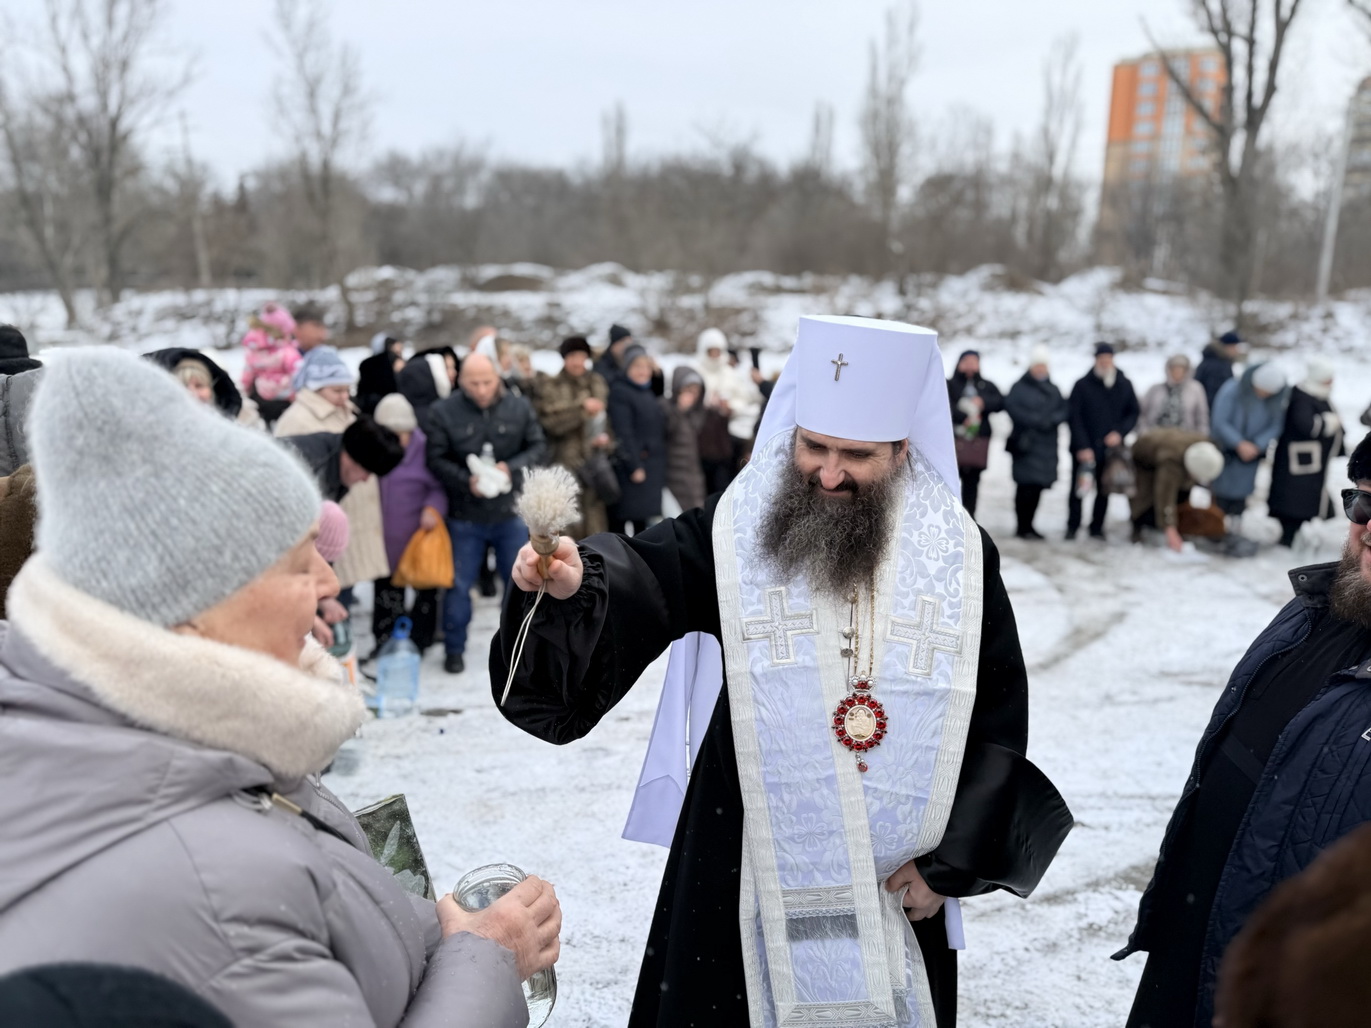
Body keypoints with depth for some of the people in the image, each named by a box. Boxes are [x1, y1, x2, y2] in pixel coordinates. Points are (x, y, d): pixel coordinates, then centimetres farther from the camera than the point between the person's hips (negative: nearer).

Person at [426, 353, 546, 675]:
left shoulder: (520, 408, -3)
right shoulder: (443, 412, -8)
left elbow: (539, 447, -2)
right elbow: (436, 460, -8)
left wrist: (512, 468, -19)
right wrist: (466, 481, -22)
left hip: (512, 512, 1)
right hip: (464, 516, -1)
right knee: (459, 585, 9)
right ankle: (454, 649, 26)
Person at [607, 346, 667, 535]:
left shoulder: (648, 394, 19)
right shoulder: (619, 392, -9)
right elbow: (624, 433, -16)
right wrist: (634, 466, -19)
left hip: (653, 469, 9)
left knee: (642, 526, 13)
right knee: (619, 522, -5)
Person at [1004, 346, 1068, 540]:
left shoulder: (1053, 389, 18)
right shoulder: (1020, 387, 2)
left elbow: (1065, 410, 9)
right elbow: (1012, 408, -12)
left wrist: (1052, 419, -12)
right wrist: (1037, 420, -17)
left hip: (1048, 444, 5)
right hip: (1026, 443, -5)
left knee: (1037, 487, 5)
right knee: (1026, 486, -9)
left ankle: (1028, 525, 15)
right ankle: (1022, 526, -3)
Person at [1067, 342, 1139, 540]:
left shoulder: (1124, 385, 7)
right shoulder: (1082, 386, -4)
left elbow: (1133, 413, 12)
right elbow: (1075, 418, -7)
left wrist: (1120, 433, -6)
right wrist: (1082, 447, -14)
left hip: (1111, 447, 3)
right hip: (1084, 449, -2)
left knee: (1104, 490, 7)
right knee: (1078, 488, 2)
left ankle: (1097, 527, 18)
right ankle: (1072, 526, 13)